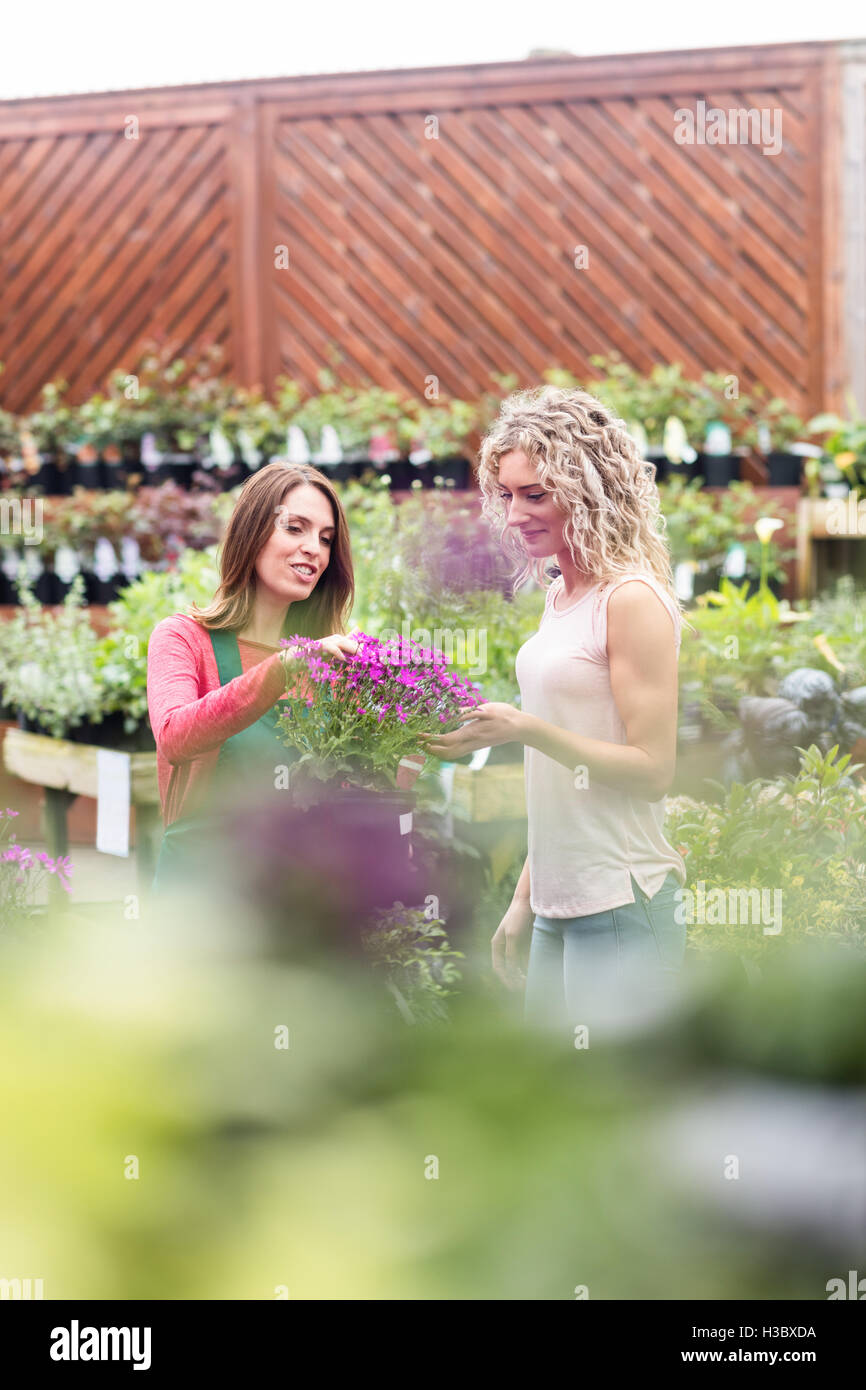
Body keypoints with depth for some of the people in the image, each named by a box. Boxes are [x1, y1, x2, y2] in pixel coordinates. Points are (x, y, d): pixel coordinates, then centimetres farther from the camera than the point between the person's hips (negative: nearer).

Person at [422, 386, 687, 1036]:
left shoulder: (633, 600, -11)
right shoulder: (560, 595, 14)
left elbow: (653, 770, -14)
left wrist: (523, 728, -22)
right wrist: (524, 901, 19)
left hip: (623, 910, -8)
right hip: (559, 908, 8)